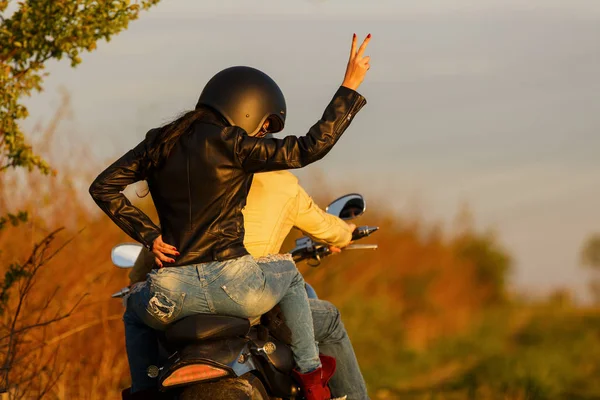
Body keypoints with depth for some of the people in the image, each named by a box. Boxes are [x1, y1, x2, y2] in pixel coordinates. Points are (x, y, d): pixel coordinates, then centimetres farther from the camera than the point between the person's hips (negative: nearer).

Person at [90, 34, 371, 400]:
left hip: (173, 296, 4)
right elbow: (311, 147, -9)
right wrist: (349, 87, -3)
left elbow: (103, 188, 10)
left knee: (137, 305, 39)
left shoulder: (160, 143, 11)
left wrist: (148, 234, 8)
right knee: (289, 275, 30)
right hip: (233, 284, -3)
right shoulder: (230, 145, -6)